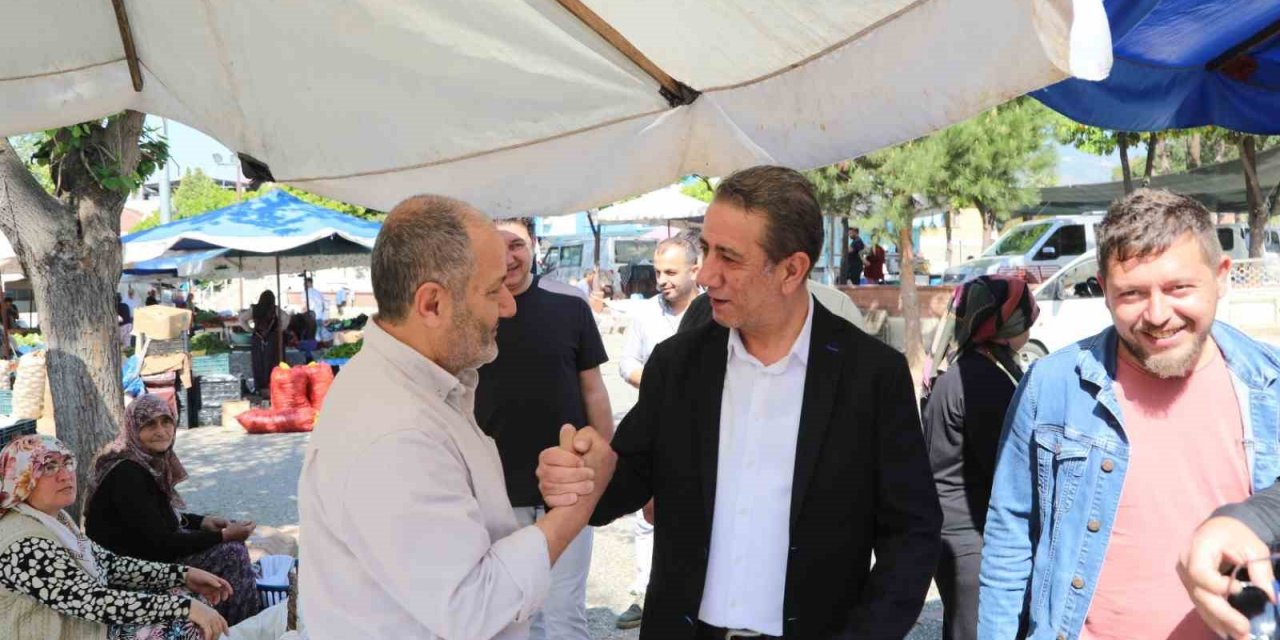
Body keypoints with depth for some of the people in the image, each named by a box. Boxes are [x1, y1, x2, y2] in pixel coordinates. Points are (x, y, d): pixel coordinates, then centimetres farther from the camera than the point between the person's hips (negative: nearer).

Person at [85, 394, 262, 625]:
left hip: (147, 551, 9)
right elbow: (160, 543, -24)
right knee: (232, 553, -15)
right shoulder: (126, 474, -24)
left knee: (232, 546, 3)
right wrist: (223, 536, -20)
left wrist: (203, 521, 2)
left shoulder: (152, 461, 3)